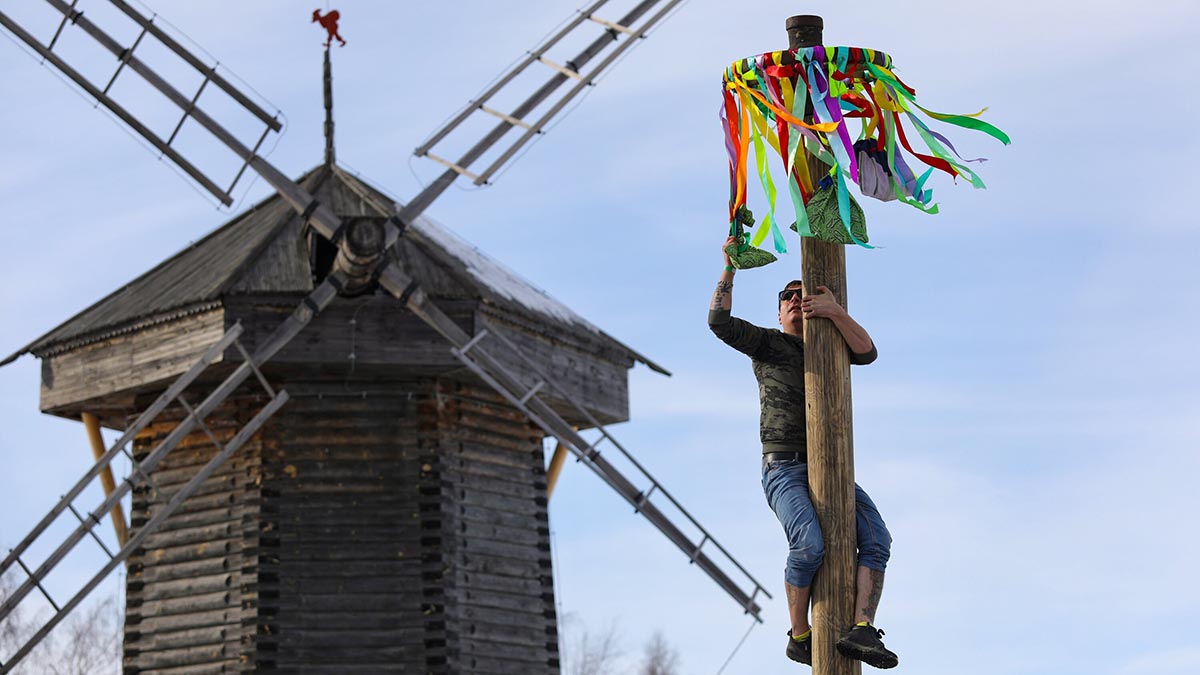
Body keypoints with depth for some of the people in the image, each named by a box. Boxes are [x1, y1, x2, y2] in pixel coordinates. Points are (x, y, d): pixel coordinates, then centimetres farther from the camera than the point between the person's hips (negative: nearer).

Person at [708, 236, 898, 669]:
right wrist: (730, 267, -9)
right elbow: (719, 321, -4)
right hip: (784, 470, -4)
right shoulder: (767, 344, 11)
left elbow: (867, 352, -3)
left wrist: (836, 312, -18)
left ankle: (861, 630, -29)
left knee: (876, 540, -18)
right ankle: (800, 637, -13)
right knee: (809, 544, -28)